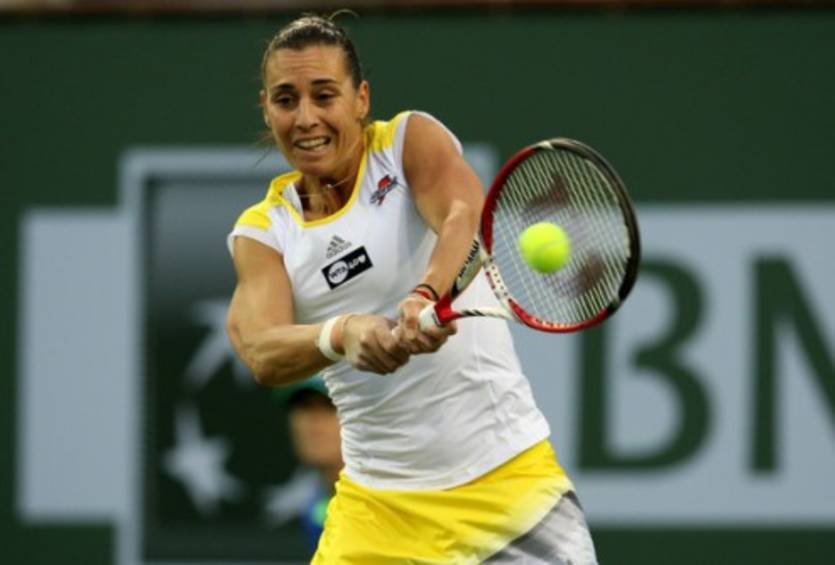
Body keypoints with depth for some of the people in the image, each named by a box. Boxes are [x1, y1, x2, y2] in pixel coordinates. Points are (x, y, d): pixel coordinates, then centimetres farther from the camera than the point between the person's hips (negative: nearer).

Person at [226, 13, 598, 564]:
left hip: (507, 473, -2)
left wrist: (430, 296, -46)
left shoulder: (410, 141, -3)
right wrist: (342, 334, -37)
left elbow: (466, 218, -25)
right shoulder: (262, 232, 3)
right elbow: (262, 353, -15)